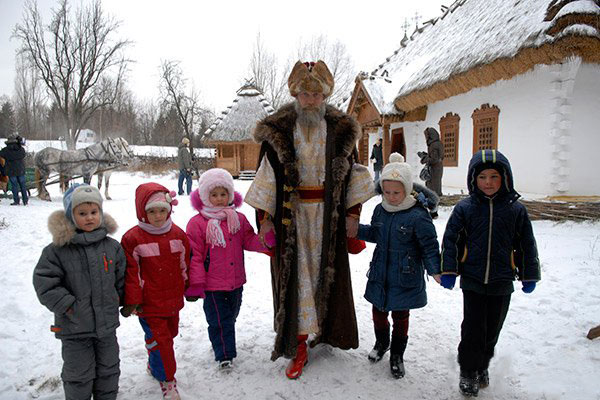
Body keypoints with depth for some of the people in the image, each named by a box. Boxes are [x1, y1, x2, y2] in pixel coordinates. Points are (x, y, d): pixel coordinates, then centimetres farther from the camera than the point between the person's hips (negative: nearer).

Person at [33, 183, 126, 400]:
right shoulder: (57, 250, -13)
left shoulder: (112, 247, -2)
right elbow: (45, 284, -13)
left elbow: (121, 278, 8)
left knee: (108, 370, 19)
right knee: (79, 375, 12)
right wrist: (69, 306, -16)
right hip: (74, 327, -3)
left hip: (107, 322, 3)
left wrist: (116, 301, 7)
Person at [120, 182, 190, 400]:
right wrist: (131, 301, -8)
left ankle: (155, 365, 47)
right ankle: (166, 379, 18)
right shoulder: (133, 238, -13)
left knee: (169, 334, 21)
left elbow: (185, 265, 10)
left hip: (173, 300, 5)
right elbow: (131, 272, -10)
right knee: (159, 340, -1)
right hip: (149, 302, -5)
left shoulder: (178, 234, 0)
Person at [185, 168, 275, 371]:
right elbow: (195, 255, -11)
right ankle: (224, 355, 20)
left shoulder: (238, 219, 1)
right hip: (212, 285, -5)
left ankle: (222, 342, 46)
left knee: (230, 316, 22)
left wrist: (266, 240, -17)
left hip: (236, 281, 5)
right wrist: (195, 283, -13)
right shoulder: (197, 223, -12)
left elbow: (249, 241, 4)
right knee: (219, 320, 4)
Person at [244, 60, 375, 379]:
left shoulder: (341, 129, 2)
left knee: (328, 272, 11)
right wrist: (264, 218, -5)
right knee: (295, 276, 1)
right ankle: (298, 348, 11)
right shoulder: (278, 130, -2)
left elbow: (353, 173, 5)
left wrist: (353, 214, 2)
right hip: (291, 213, -1)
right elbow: (267, 176, -2)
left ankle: (327, 330, 34)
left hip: (329, 215, 2)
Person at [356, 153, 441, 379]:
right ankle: (381, 343, 47)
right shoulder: (380, 210, 0)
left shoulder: (418, 216, -19)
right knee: (378, 312, 20)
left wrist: (435, 270, -26)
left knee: (400, 317, 13)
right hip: (380, 275, 5)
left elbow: (429, 245, -14)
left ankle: (397, 355, 34)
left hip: (405, 279, -5)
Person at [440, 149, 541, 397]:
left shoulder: (515, 209, -2)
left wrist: (529, 275, 8)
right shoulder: (464, 208, -4)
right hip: (472, 281, -1)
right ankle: (468, 372, 23)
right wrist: (448, 271, -4)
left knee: (492, 329, 15)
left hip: (502, 283, 2)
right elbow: (450, 240, 0)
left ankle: (482, 366, 37)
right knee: (473, 329, 3)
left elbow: (527, 245, 6)